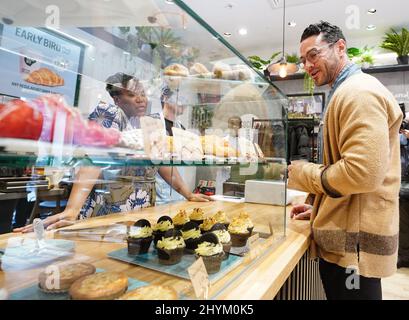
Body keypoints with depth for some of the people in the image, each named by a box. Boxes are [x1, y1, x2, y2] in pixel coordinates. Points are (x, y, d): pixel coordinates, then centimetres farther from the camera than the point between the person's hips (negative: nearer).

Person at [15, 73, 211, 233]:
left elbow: (163, 165, 13)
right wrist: (71, 210, -33)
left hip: (144, 212, 6)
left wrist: (189, 195, 12)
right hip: (108, 212, -6)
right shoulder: (109, 115, -9)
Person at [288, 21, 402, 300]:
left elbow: (363, 173, -26)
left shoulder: (359, 91, -15)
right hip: (346, 234, 9)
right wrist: (319, 209, 15)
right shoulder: (346, 92, 17)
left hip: (354, 240, -9)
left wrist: (303, 174, -12)